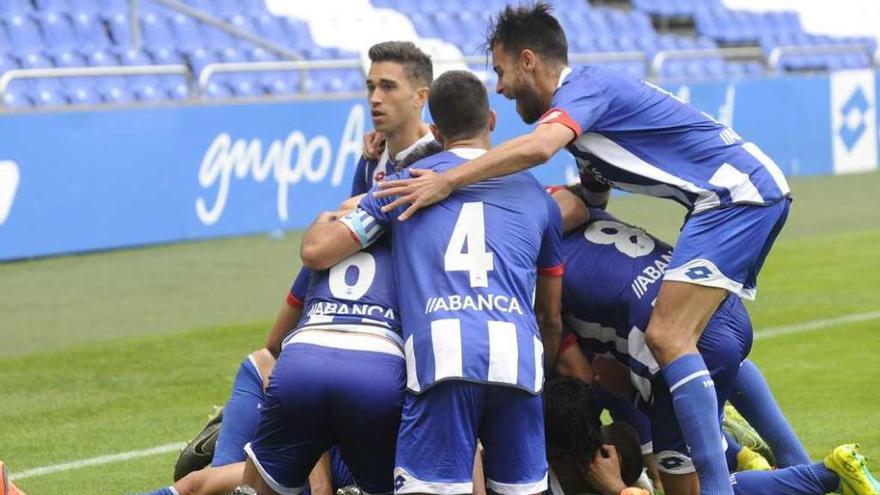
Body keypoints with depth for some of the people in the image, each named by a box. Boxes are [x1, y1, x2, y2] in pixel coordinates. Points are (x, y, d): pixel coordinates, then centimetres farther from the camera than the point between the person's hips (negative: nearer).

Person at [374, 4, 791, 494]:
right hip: (749, 195, 10)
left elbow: (538, 147, -32)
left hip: (738, 192, -10)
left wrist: (447, 182, -33)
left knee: (668, 337, -16)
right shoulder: (593, 93, 19)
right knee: (681, 338, 14)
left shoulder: (585, 86, -11)